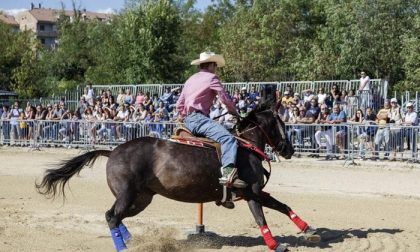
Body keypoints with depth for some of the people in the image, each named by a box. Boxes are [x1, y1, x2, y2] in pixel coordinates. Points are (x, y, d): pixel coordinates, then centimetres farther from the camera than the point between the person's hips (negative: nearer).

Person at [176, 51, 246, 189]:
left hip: (188, 120, 10)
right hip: (199, 118, -10)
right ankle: (228, 172, -49)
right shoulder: (211, 77, 1)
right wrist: (236, 114, 12)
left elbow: (179, 105, 25)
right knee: (228, 139, -28)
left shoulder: (191, 79, 25)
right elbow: (226, 100, -3)